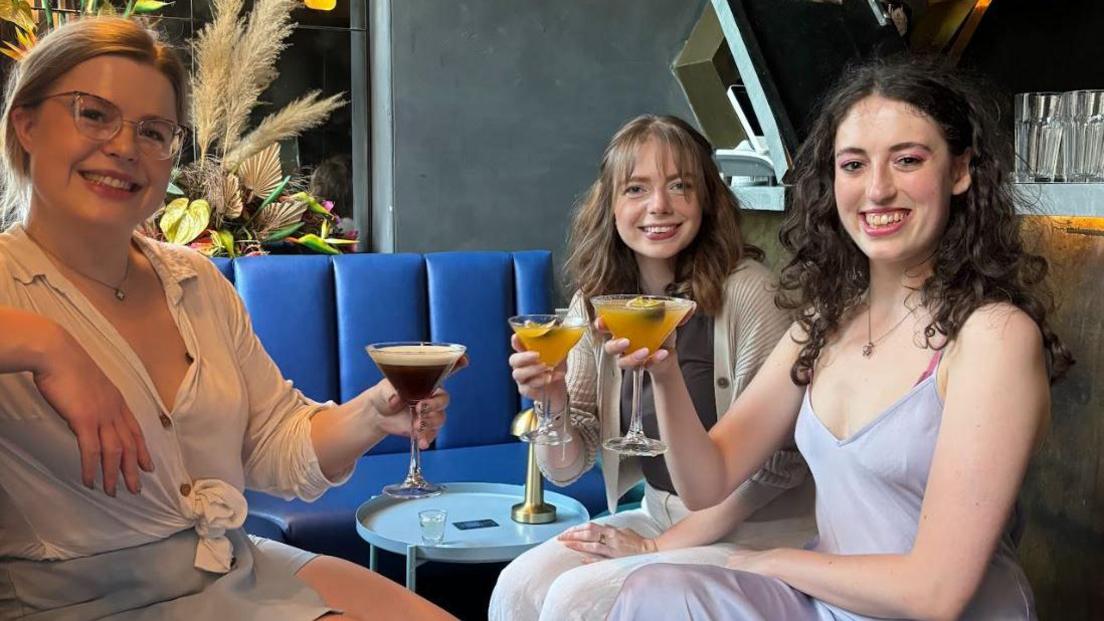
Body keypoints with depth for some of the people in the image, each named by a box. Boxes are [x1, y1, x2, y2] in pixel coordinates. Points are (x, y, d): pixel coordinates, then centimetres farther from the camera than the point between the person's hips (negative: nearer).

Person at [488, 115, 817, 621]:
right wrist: (553, 398, -20)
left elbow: (773, 464, -15)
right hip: (658, 517, 5)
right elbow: (566, 468, 0)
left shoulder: (746, 290, -19)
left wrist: (660, 546, -12)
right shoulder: (594, 304, -2)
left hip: (754, 533, -5)